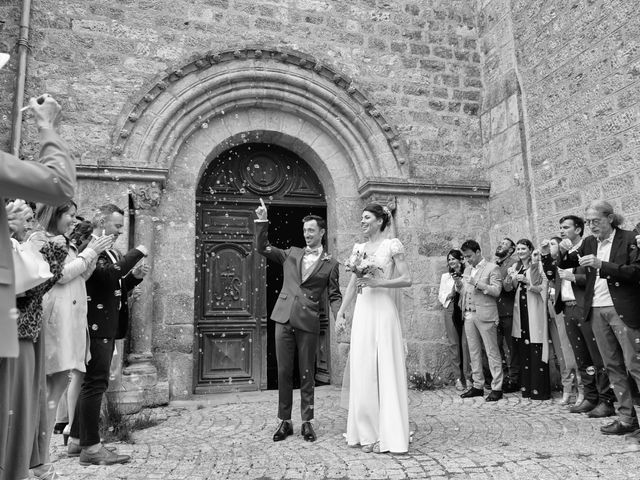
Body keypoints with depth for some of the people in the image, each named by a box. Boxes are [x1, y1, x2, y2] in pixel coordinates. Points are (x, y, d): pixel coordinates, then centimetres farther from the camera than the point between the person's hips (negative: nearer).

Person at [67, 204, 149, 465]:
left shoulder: (109, 251, 16)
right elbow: (108, 275, -29)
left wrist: (135, 275, 5)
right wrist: (136, 254, -19)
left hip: (106, 327, 10)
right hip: (97, 325, -10)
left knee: (91, 383, 16)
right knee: (95, 383, -5)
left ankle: (77, 440, 27)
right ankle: (91, 447, 3)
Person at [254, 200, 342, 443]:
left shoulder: (330, 263, 7)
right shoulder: (292, 254, 14)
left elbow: (334, 295, 6)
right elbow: (262, 248, 12)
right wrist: (262, 222, 1)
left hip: (308, 323, -2)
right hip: (284, 318, 3)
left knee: (307, 374, 5)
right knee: (283, 372, 7)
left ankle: (307, 422, 18)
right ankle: (284, 421, 19)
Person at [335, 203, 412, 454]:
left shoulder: (392, 245, -1)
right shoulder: (358, 248, 15)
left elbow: (407, 279, -6)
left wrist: (378, 282, -15)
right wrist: (341, 312, 14)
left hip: (383, 311, -5)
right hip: (362, 313, 5)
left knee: (385, 370, -2)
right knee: (362, 371, 5)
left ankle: (388, 435, 8)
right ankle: (367, 433, 15)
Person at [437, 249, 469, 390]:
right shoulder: (445, 276, 15)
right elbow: (441, 296, 12)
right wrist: (451, 294, -6)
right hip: (451, 311, 3)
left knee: (466, 343, -5)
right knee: (454, 343, 2)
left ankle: (467, 376, 5)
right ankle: (458, 377, 9)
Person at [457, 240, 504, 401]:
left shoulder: (492, 268, -2)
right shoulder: (467, 269, 18)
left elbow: (496, 291, -10)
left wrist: (478, 284, -19)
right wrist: (459, 286, -1)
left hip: (485, 315, -6)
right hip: (469, 315, 6)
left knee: (492, 352, -1)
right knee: (474, 353, 10)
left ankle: (496, 388, 4)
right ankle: (477, 386, 18)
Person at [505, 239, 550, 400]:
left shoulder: (537, 265, -1)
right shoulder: (515, 267, 15)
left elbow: (543, 288, -7)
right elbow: (508, 288, 12)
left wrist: (526, 281, -16)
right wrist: (509, 277, -5)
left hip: (534, 310, -5)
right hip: (520, 310, 5)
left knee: (536, 349, -6)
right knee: (523, 349, 6)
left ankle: (540, 389, 0)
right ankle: (527, 386, 13)